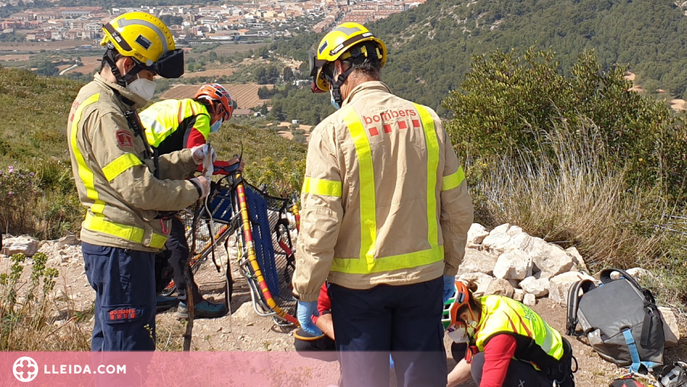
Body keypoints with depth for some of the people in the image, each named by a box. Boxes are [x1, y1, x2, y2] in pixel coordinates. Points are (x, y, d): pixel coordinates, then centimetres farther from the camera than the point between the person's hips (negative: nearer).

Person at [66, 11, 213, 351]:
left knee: (111, 340, 21)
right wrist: (193, 190, -10)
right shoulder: (102, 113, -19)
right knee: (130, 345, -3)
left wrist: (188, 159, 2)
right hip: (121, 247, -11)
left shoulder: (111, 104, 15)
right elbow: (139, 189, -23)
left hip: (113, 245, 11)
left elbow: (143, 168, 15)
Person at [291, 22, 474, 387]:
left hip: (359, 284, -3)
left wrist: (305, 295, -5)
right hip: (424, 277, 4)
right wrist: (450, 268, 17)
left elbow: (318, 224, -15)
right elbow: (457, 209, 4)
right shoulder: (427, 120, -1)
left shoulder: (333, 131, -13)